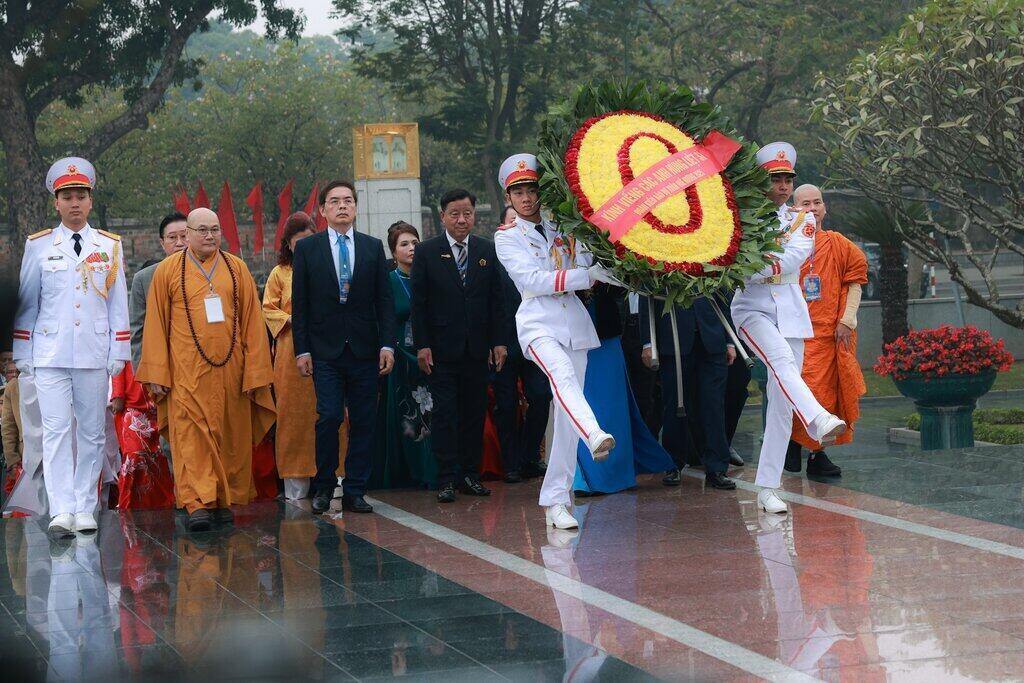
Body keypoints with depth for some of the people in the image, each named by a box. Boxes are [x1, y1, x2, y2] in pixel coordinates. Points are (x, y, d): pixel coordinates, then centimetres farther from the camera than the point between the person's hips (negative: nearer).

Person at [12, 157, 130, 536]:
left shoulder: (110, 246, 8)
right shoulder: (39, 246, 6)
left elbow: (118, 303, 9)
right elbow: (26, 302, 8)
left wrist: (118, 353, 4)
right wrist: (22, 353, 4)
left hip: (94, 355, 2)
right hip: (50, 355, -1)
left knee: (93, 433, 4)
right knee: (56, 431, -9)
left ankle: (85, 509, 11)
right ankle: (61, 511, -14)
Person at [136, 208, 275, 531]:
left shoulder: (237, 269, 9)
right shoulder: (168, 270, 5)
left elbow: (252, 322, 8)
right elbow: (155, 324, 4)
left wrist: (255, 371, 1)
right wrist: (157, 373, -3)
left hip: (230, 369, 2)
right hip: (187, 370, -2)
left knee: (230, 436, 4)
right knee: (191, 435, -11)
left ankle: (224, 500, 14)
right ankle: (198, 503, -16)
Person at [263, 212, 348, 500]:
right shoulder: (280, 273, 8)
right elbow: (268, 310, 7)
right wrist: (292, 319, -9)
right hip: (292, 352, 0)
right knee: (294, 412, 0)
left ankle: (331, 474, 4)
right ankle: (295, 478, 4)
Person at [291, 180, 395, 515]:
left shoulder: (373, 247, 9)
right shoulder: (307, 248, 5)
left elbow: (384, 299, 7)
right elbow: (300, 303, 3)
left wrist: (387, 344, -2)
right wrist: (301, 349, -3)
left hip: (364, 349, 2)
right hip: (325, 349, -2)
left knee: (363, 422, 2)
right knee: (329, 416, -9)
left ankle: (355, 491, 9)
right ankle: (323, 487, 6)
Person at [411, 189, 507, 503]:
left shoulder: (487, 251, 8)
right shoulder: (426, 252, 0)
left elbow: (496, 300, 9)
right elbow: (418, 303, -2)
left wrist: (499, 341, 2)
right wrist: (422, 345, -8)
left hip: (477, 348, 3)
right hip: (442, 349, -3)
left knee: (475, 412, 6)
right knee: (444, 413, -3)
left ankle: (470, 474, 14)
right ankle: (446, 479, -1)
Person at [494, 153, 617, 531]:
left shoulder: (562, 229, 15)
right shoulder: (507, 237, 4)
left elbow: (589, 264, 11)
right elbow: (534, 280, -9)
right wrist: (589, 275, -18)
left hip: (574, 321, 4)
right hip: (539, 323, -4)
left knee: (565, 411, 1)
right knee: (563, 377, -33)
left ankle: (556, 499, 6)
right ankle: (596, 437, -59)